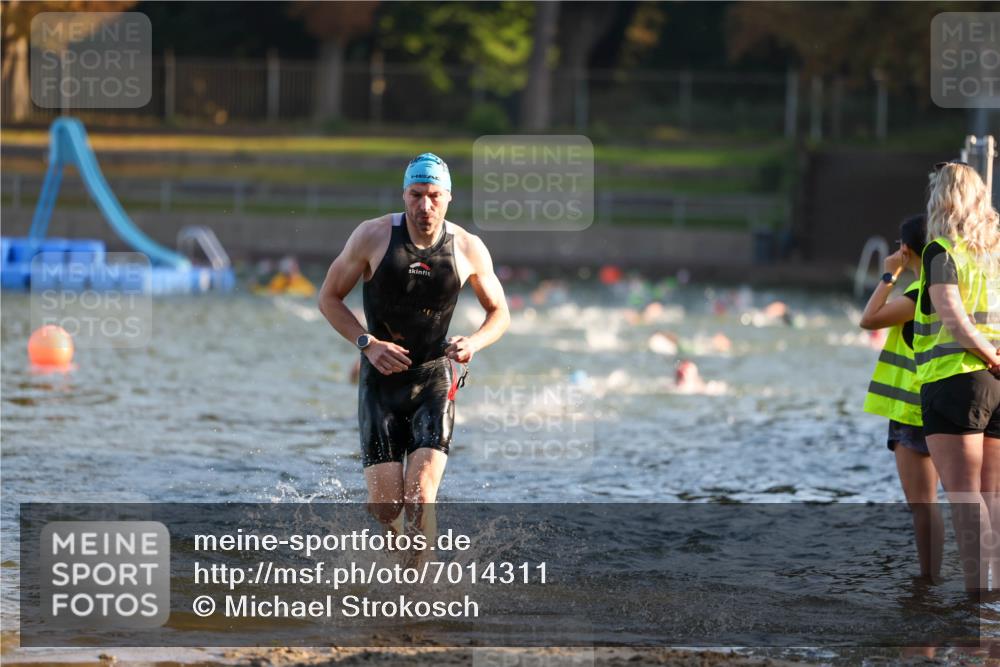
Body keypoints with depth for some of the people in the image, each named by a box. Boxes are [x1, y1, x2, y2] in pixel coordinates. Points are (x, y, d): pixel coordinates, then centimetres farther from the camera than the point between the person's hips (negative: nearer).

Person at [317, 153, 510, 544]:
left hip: (434, 380, 0)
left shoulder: (469, 250, -4)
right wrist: (368, 344, -13)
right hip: (381, 379, 0)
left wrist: (475, 342, -12)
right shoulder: (373, 237, -8)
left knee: (419, 500, -17)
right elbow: (329, 297, 1)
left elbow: (499, 313, 10)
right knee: (385, 508, -5)